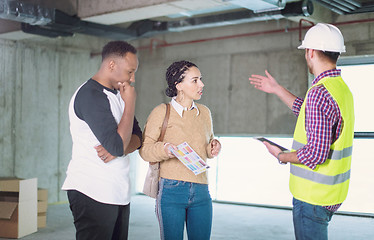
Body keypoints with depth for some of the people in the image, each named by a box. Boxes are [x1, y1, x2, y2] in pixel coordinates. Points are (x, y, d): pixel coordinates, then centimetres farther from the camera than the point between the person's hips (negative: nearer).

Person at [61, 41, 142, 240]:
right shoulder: (90, 95, -14)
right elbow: (118, 145, -22)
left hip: (118, 193, 8)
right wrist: (130, 102, -12)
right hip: (92, 194, -8)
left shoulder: (118, 94, 16)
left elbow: (137, 138, 12)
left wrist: (117, 149, -10)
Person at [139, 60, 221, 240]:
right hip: (171, 190, -4)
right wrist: (164, 149, -22)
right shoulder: (161, 112, -3)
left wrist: (213, 148, 3)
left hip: (201, 192, 5)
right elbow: (144, 149, -4)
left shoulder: (204, 112, 12)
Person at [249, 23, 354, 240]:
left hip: (313, 197, -10)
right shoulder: (342, 88, 8)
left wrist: (281, 156, -10)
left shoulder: (320, 92, -23)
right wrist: (277, 90, 31)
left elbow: (316, 153, -27)